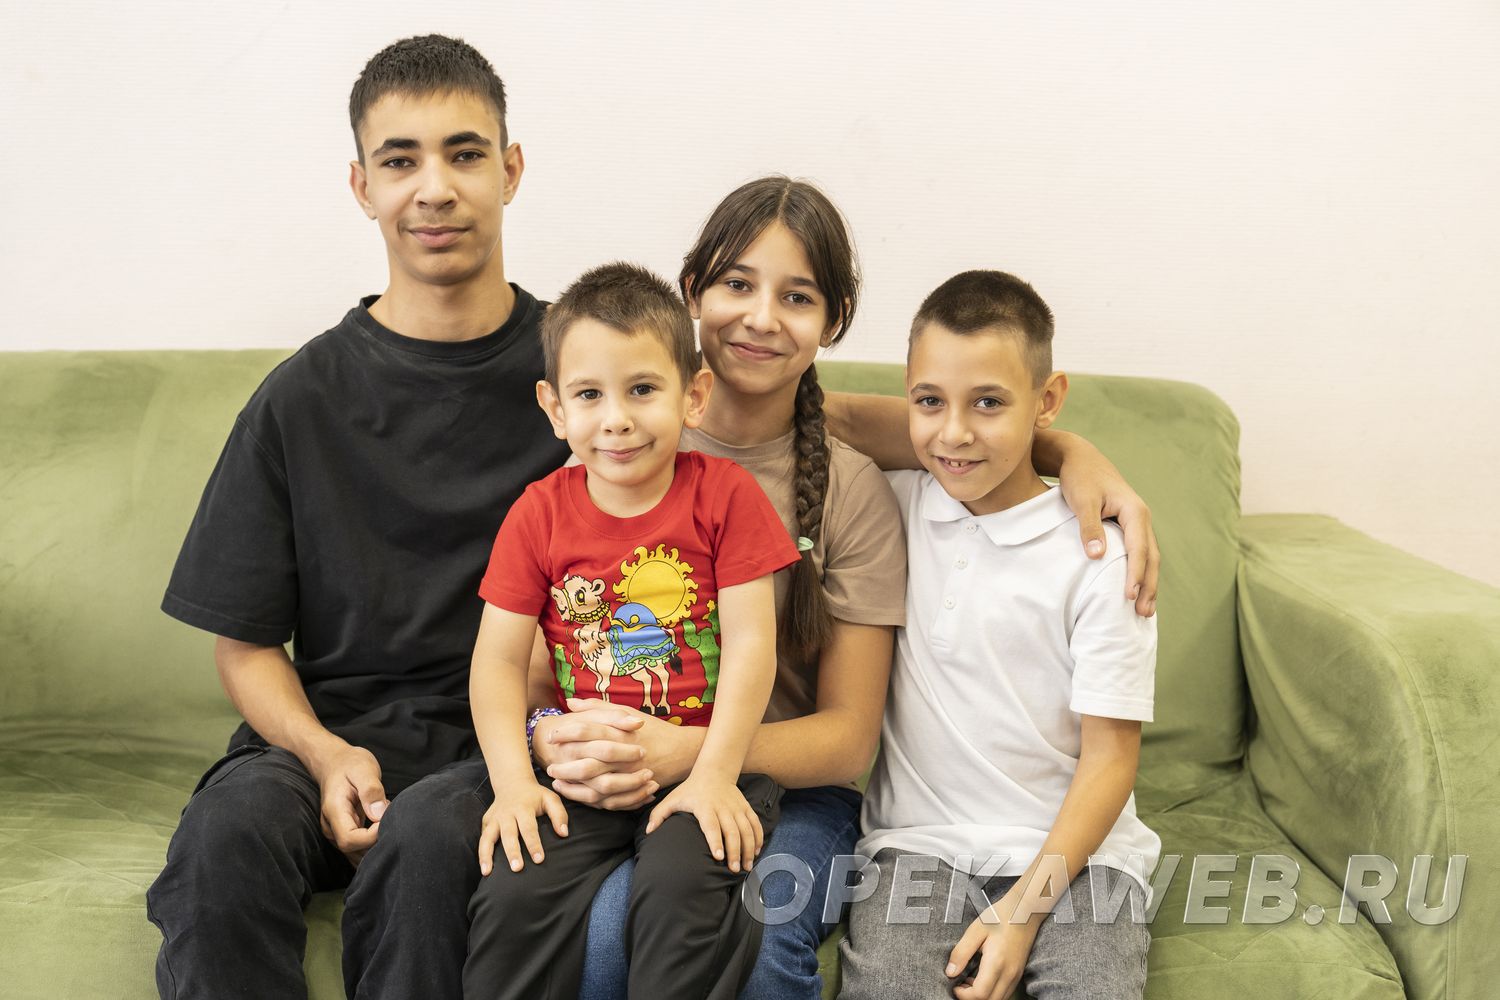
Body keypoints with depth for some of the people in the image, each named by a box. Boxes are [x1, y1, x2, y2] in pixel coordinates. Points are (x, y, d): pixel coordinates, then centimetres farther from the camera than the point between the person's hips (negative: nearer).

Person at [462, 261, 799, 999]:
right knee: (513, 897, -20)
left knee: (682, 891, -28)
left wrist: (714, 775, -15)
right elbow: (498, 662, 1)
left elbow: (751, 642, -7)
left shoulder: (724, 494, -2)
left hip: (702, 765, -2)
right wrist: (515, 784, -13)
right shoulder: (539, 513, 4)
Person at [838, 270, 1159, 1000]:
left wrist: (1023, 911, -12)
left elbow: (1110, 756, -5)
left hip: (1069, 847, -1)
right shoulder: (895, 510, 3)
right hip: (918, 838, 2)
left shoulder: (1097, 554, -6)